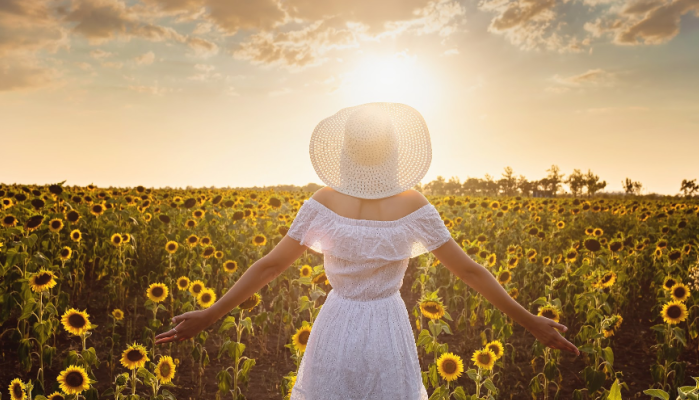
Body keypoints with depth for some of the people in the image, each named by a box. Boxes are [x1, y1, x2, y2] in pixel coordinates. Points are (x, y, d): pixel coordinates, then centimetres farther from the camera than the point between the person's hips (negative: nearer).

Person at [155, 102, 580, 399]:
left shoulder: (324, 203, -12)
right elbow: (469, 270, -9)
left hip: (336, 333, 1)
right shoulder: (414, 206, -12)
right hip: (389, 335, 0)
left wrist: (210, 315, -1)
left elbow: (269, 266, -11)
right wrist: (529, 321, 1)